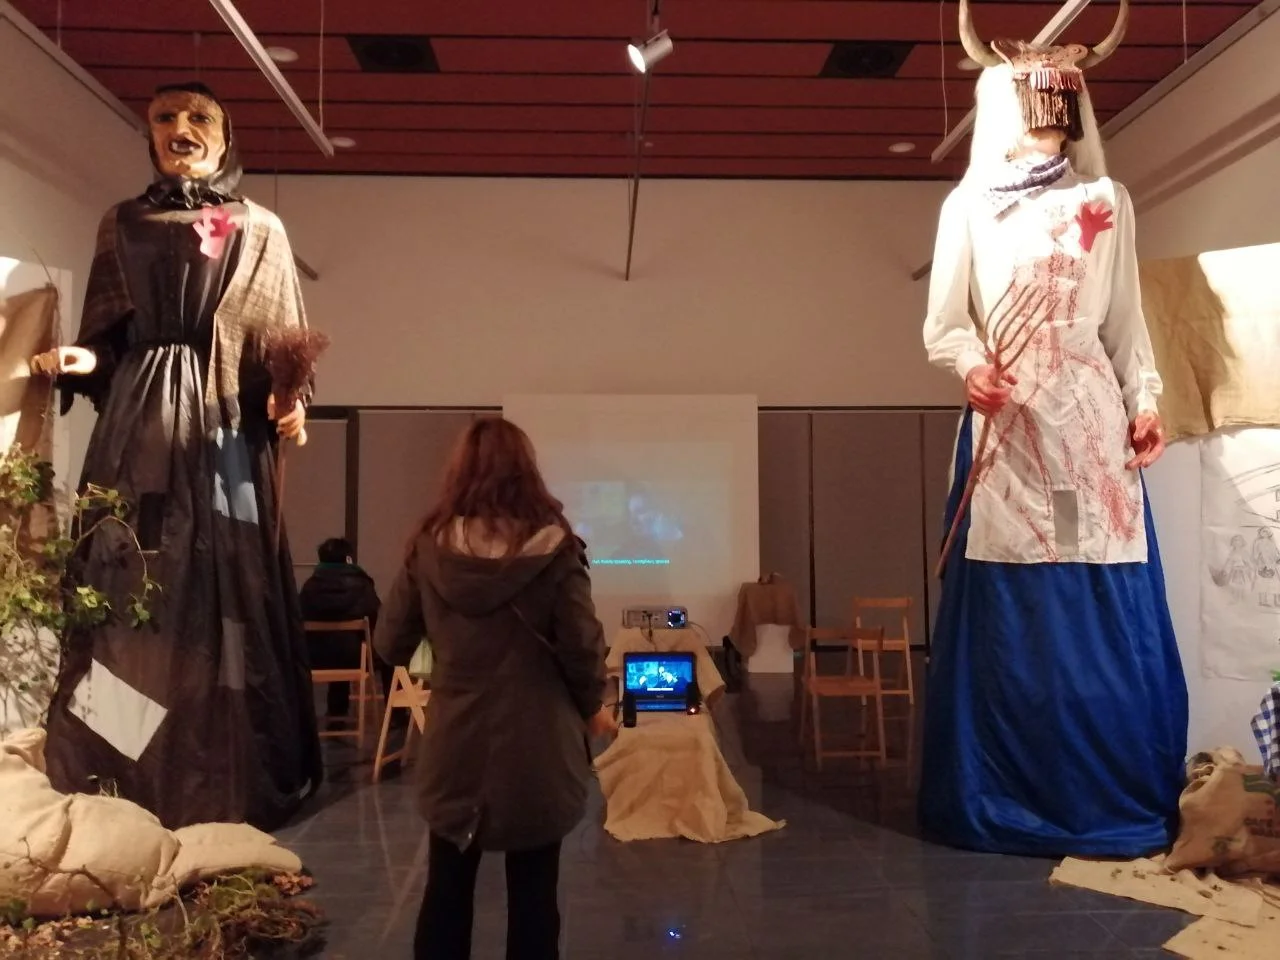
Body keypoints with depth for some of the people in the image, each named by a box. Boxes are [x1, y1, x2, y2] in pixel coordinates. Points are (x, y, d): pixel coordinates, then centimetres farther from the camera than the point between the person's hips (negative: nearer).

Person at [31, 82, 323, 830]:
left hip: (222, 423, -2)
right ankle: (123, 787, 11)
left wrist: (290, 401, -16)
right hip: (137, 422, 3)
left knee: (221, 589, -4)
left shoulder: (261, 229, 10)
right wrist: (84, 360, -9)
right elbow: (106, 334, 13)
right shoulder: (122, 224, 16)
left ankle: (220, 788, 4)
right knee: (129, 587, 1)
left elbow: (282, 342, 3)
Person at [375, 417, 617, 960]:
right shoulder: (554, 548, -12)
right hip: (536, 748, -2)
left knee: (446, 892, 17)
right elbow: (582, 646, -10)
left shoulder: (430, 546, -6)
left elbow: (390, 645, 1)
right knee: (532, 897, 12)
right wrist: (592, 707, 9)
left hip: (454, 746, 2)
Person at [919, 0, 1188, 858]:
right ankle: (1006, 802, 8)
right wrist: (971, 363, -17)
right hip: (1005, 424, -1)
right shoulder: (969, 206, 10)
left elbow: (1128, 318, 14)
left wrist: (1146, 401, 2)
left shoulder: (1107, 201, 15)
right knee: (1009, 612, -3)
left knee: (1105, 610, 0)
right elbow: (943, 324, 3)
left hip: (1092, 419, 2)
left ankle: (1115, 799, 12)